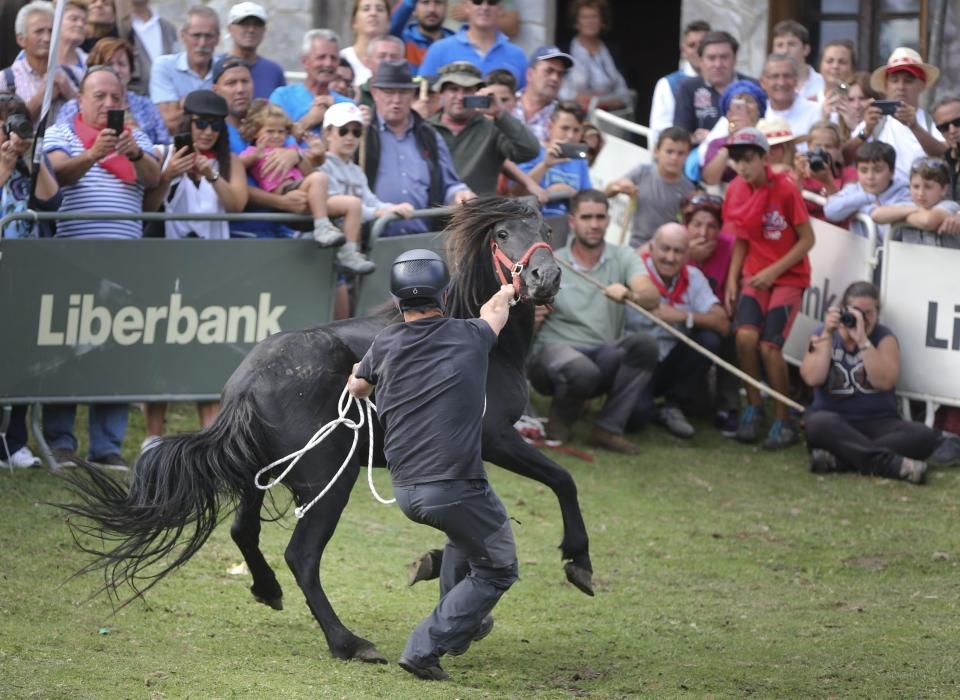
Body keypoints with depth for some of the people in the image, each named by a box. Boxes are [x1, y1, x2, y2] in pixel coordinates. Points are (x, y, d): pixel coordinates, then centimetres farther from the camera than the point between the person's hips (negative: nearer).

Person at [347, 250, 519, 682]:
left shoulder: (386, 343, 3)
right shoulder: (470, 337, -3)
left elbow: (357, 388, 24)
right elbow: (494, 312, 23)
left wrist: (359, 373, 49)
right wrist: (506, 293, 47)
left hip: (404, 491, 5)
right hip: (454, 490, -5)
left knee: (465, 528, 34)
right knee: (496, 570, 12)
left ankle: (461, 628, 41)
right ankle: (425, 647, -1)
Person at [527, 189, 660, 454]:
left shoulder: (623, 258, 7)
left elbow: (652, 298, -13)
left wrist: (628, 294, -36)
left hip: (605, 357, 3)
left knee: (645, 343, -28)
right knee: (583, 370, -39)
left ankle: (608, 428, -19)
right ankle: (560, 419, -3)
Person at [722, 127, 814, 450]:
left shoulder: (785, 188, -14)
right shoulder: (736, 191, 1)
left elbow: (807, 239, -10)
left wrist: (774, 271, -16)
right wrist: (732, 280, 0)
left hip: (788, 277, -4)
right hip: (754, 275, 4)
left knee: (769, 345, -17)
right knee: (745, 335, -21)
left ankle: (785, 422, -1)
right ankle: (753, 407, -2)